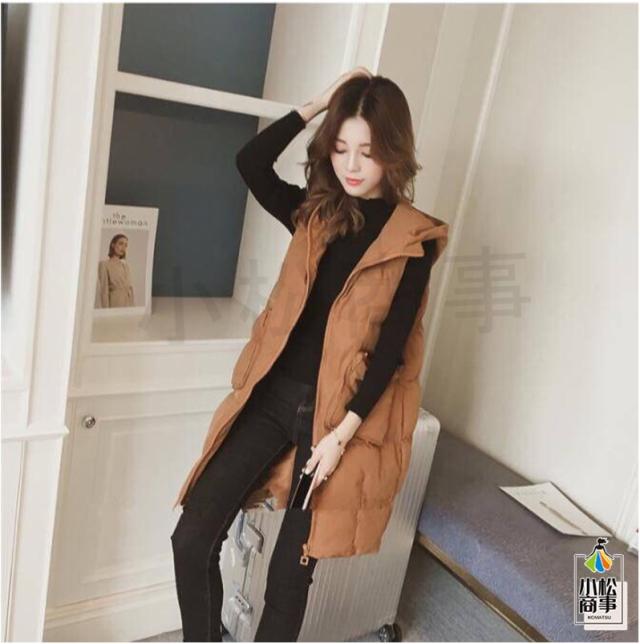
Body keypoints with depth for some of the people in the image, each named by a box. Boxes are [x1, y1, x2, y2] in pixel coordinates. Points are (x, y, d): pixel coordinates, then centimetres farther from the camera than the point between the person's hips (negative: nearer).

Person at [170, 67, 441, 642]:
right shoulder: (317, 211, 9)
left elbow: (392, 343, -10)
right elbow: (251, 162, -6)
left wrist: (343, 432, -16)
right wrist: (317, 104, -5)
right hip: (274, 393, 4)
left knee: (291, 571, 8)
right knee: (192, 539, 0)